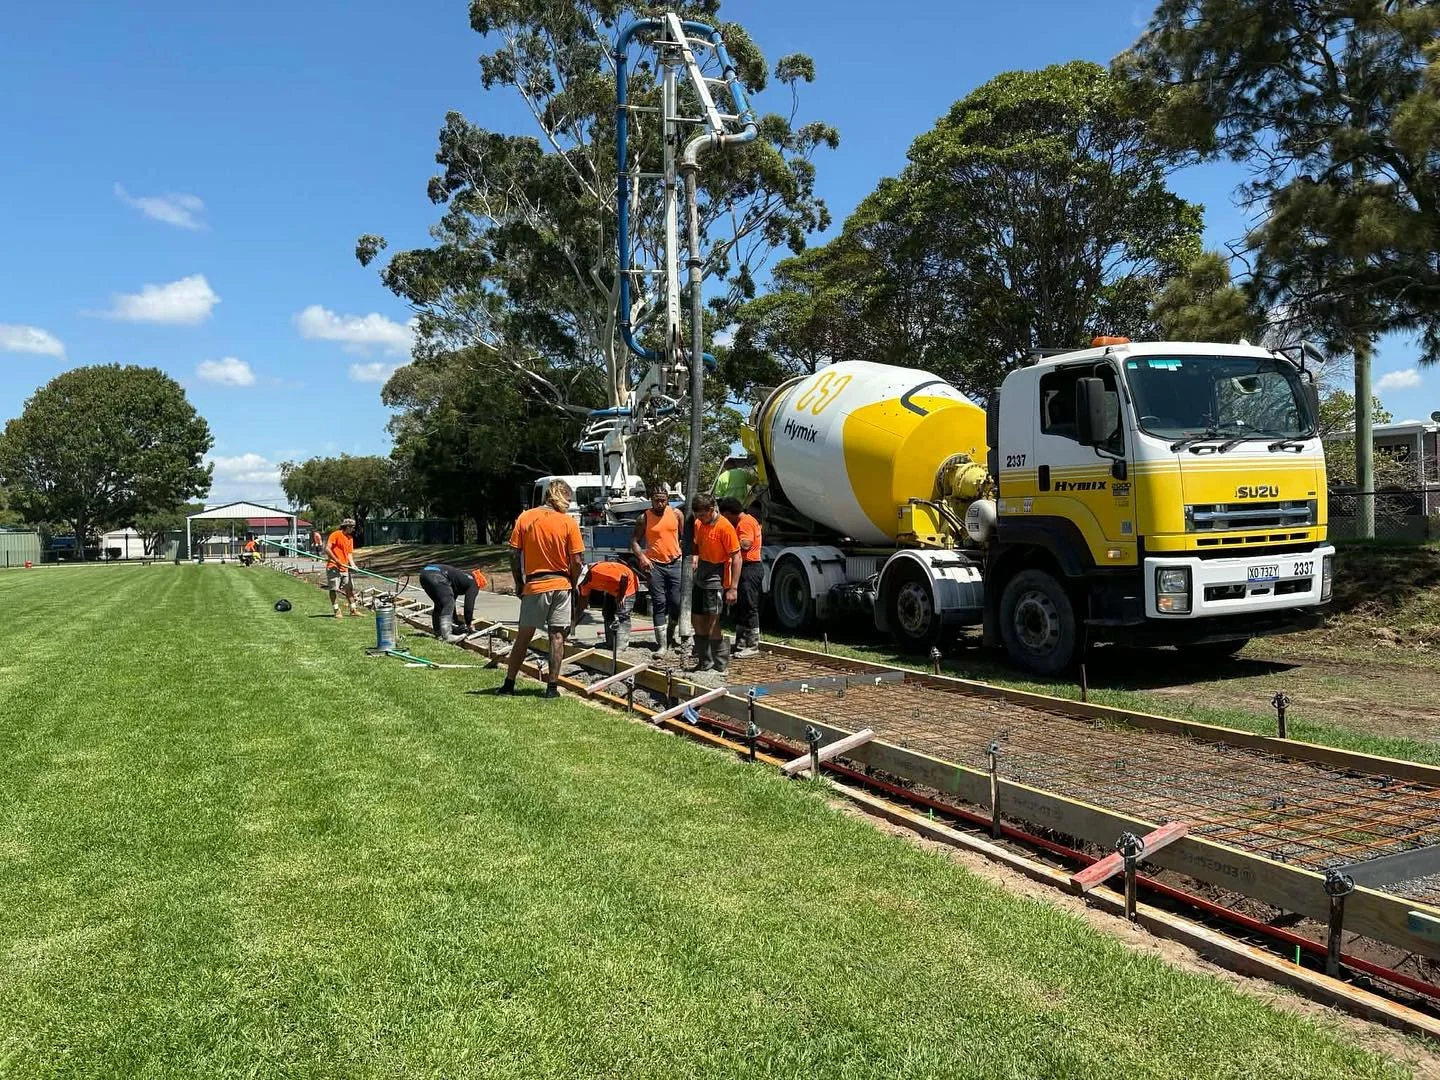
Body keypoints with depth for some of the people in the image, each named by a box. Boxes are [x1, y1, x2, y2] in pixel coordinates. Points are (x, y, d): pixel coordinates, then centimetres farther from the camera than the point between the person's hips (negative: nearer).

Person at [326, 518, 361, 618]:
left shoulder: (350, 538, 14)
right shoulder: (336, 535, -8)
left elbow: (349, 553, 13)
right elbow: (327, 549, -16)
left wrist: (352, 564, -3)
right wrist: (336, 560, -19)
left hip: (344, 568, 7)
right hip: (333, 567, -7)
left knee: (350, 588, 8)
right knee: (334, 589, -3)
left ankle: (353, 610, 14)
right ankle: (336, 610, 1)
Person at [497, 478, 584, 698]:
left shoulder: (524, 518, -2)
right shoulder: (569, 522, -6)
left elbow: (514, 554, -1)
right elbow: (576, 561, -6)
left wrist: (519, 582, 10)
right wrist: (573, 584, 9)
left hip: (534, 585, 1)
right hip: (561, 585, -1)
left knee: (524, 635, 10)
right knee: (557, 636, 6)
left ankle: (509, 684, 16)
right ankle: (552, 686, 7)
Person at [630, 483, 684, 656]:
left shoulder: (676, 514, 4)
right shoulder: (644, 518, -1)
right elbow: (634, 541, 2)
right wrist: (641, 557, -13)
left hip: (675, 563, 2)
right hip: (655, 565, -2)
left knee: (677, 602, -1)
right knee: (659, 604, -2)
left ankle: (671, 635, 25)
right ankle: (662, 645, 1)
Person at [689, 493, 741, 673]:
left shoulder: (725, 528, -18)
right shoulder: (699, 523, 5)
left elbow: (736, 558, -18)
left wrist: (733, 588, -21)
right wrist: (694, 559, -1)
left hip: (716, 578, -8)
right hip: (701, 576, 9)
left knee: (711, 623, -8)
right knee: (696, 618, 13)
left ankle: (720, 665, 4)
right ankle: (705, 662, 26)